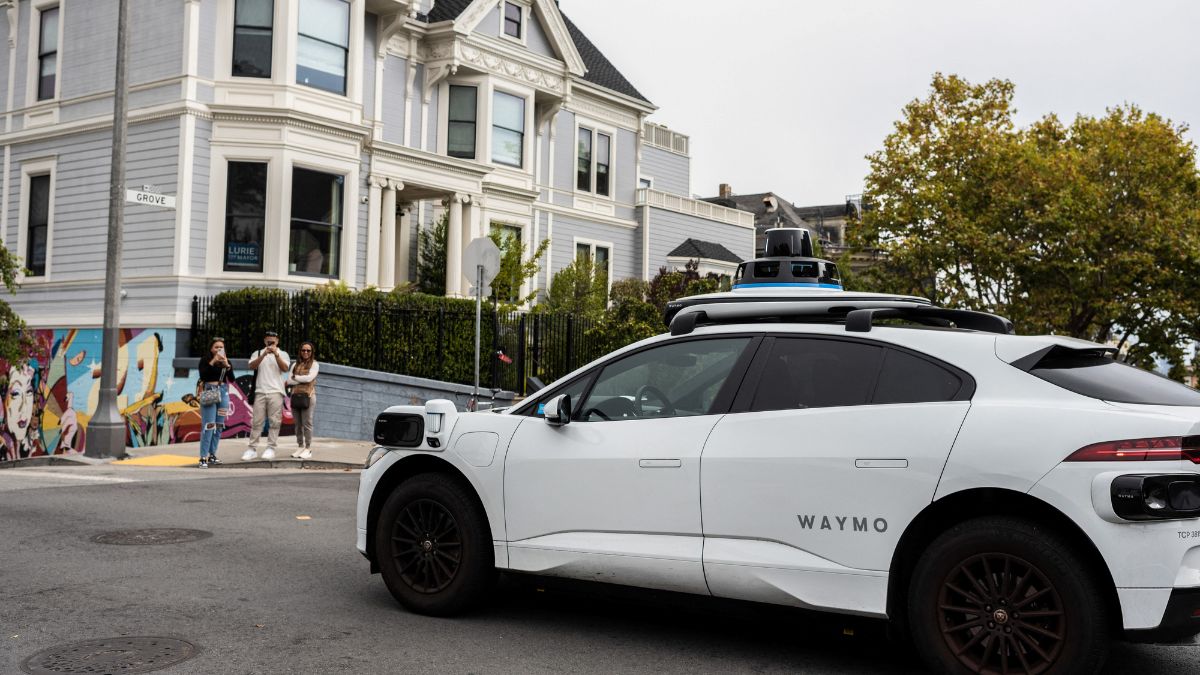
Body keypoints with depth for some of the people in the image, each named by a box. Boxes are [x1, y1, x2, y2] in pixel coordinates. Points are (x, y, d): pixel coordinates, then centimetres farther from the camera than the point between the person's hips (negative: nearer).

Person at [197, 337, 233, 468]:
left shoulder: (226, 360, 10)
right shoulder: (205, 360, 0)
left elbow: (231, 378, 2)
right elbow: (202, 376, -14)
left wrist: (226, 364, -9)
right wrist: (213, 362, -14)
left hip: (223, 392, 5)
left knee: (219, 426, 7)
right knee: (208, 425, -13)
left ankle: (212, 454, 16)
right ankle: (203, 458, -14)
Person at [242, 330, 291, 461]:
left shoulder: (283, 354, 12)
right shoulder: (258, 353, 14)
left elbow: (285, 368, -5)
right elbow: (252, 366, -4)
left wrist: (276, 354, -16)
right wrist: (264, 354, -16)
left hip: (276, 392, -1)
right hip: (260, 392, 1)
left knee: (274, 421, -4)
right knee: (256, 421, 0)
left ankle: (270, 449, 0)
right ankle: (252, 449, 1)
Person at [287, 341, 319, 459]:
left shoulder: (314, 364, 7)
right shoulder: (295, 365, 18)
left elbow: (309, 378, -8)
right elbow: (289, 380, 6)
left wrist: (295, 377, 2)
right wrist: (302, 380, -6)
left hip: (307, 396, -4)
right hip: (295, 395, 4)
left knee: (307, 423, -7)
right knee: (298, 423, 4)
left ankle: (308, 448, -5)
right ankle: (300, 447, 9)